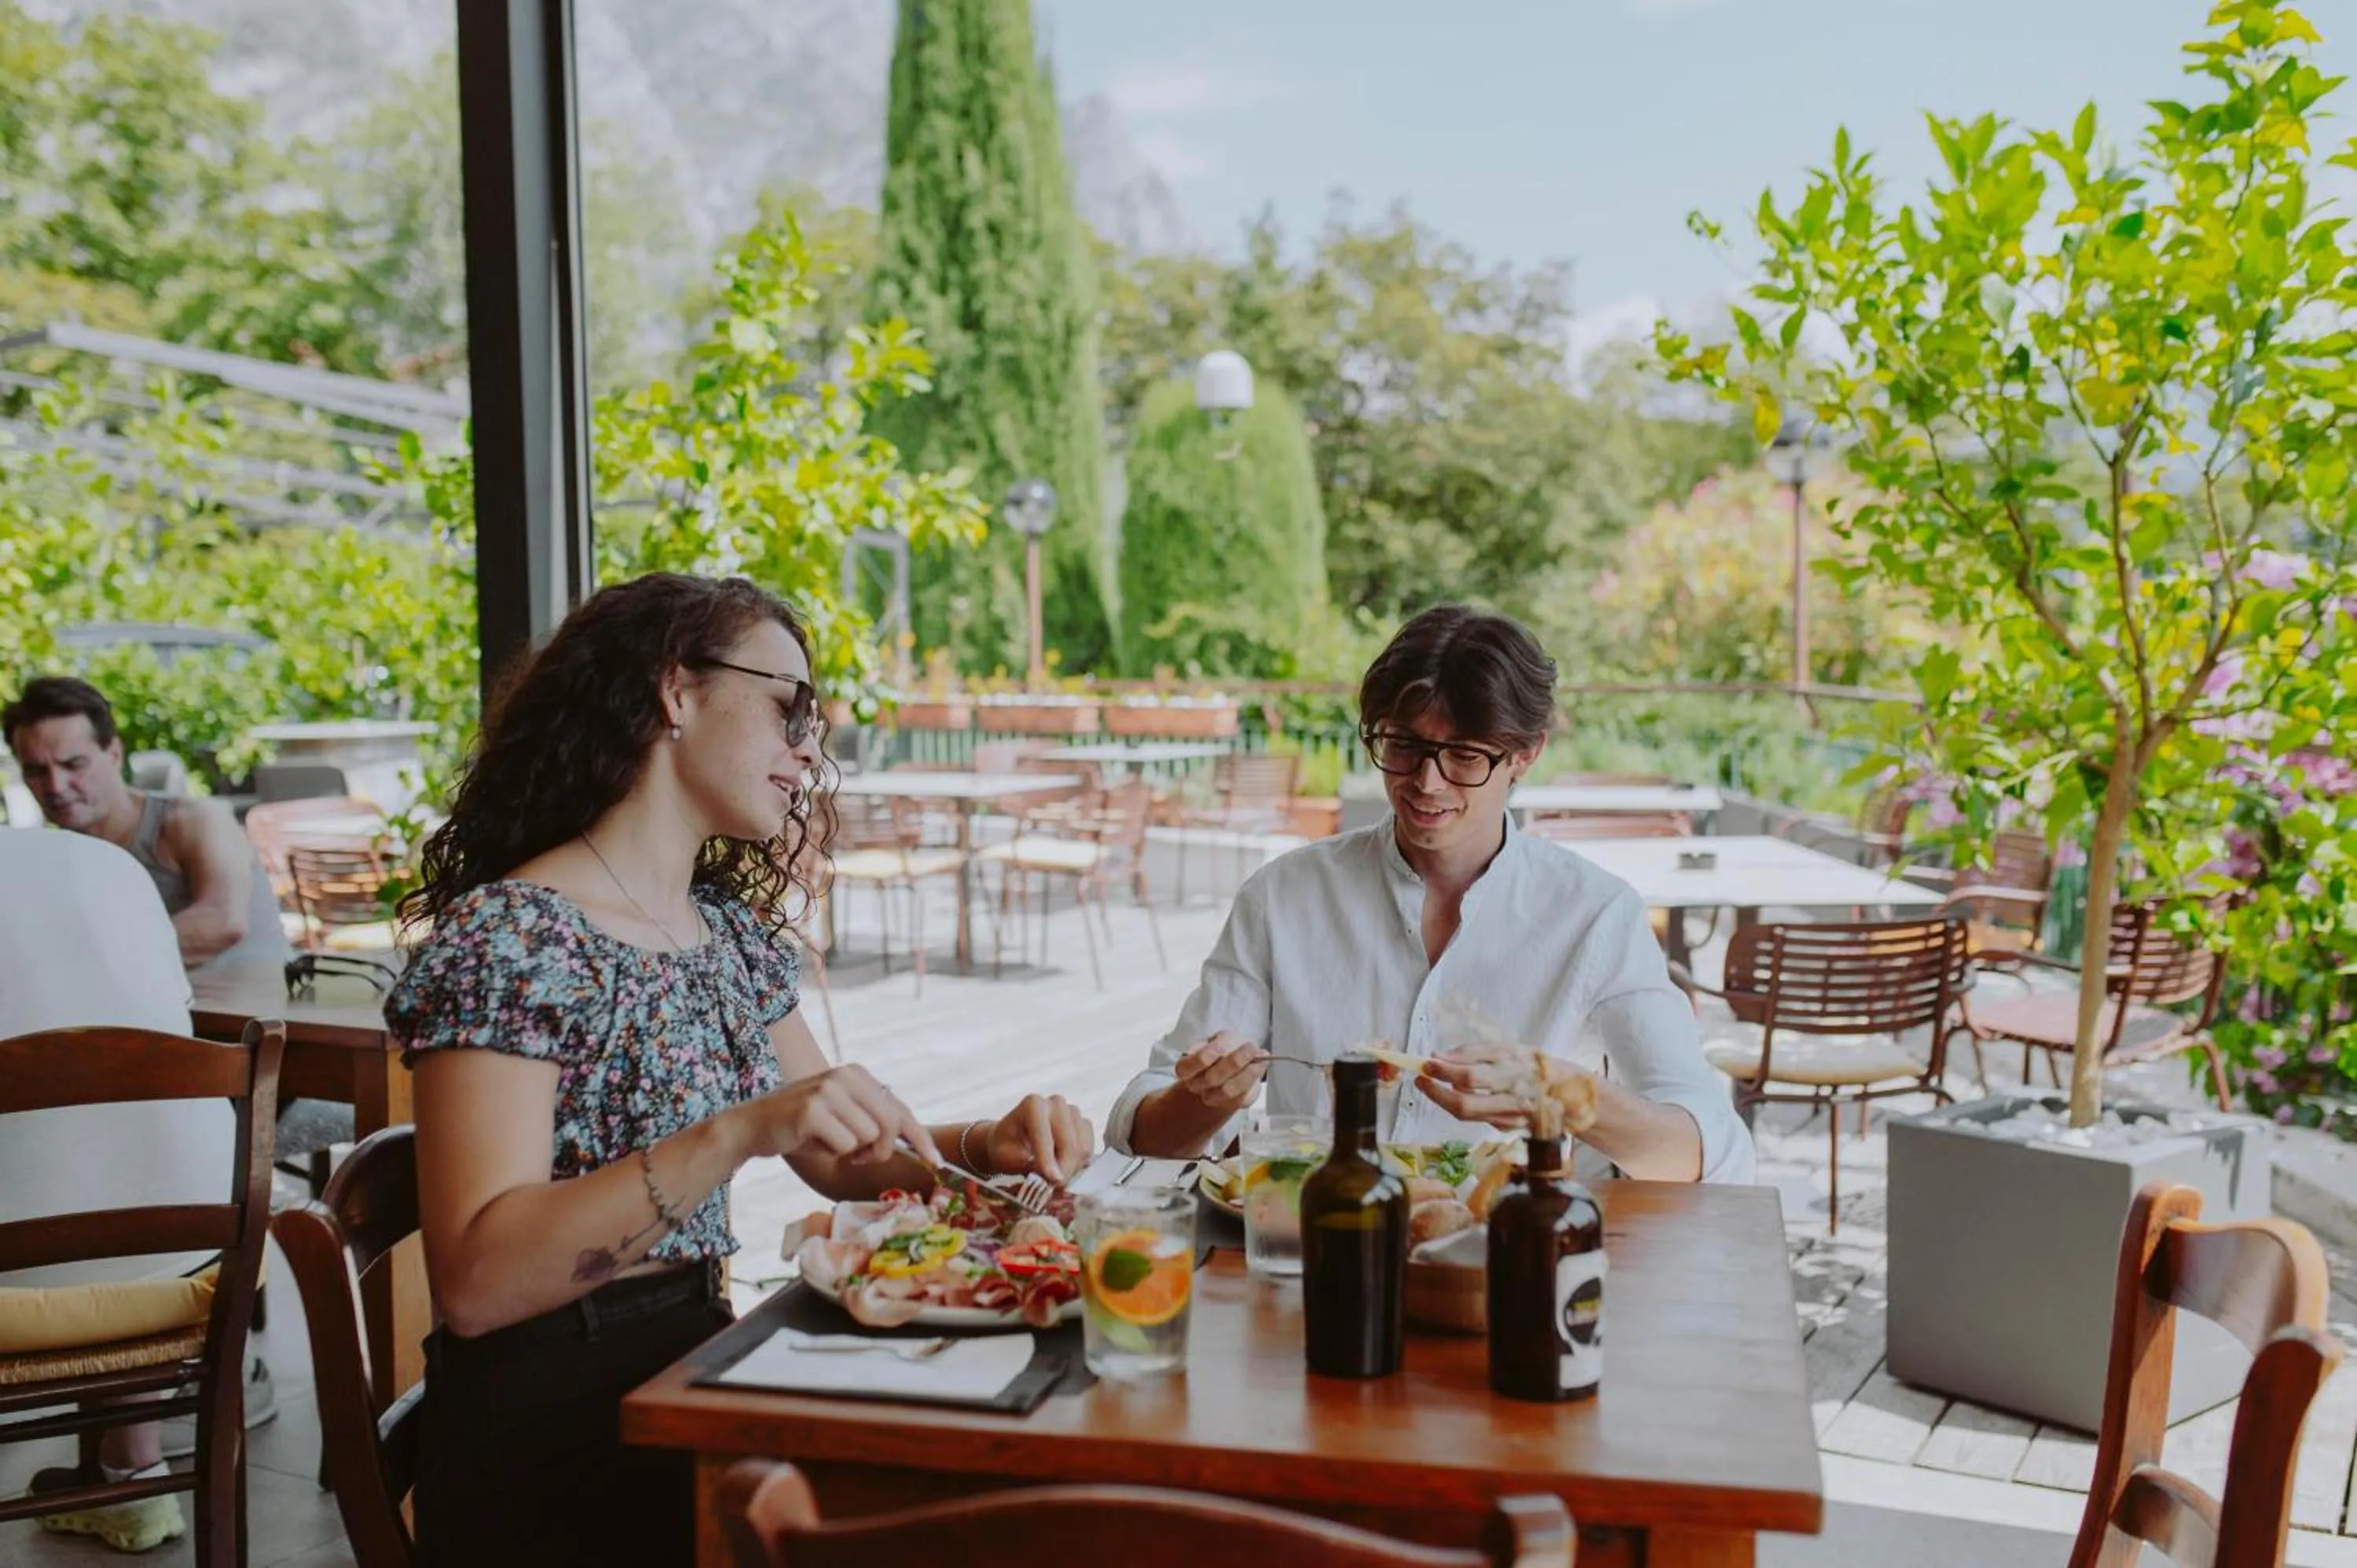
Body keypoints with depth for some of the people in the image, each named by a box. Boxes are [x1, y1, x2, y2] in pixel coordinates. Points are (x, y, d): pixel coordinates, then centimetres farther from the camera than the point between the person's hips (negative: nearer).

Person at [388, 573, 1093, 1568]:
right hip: (545, 1452, -7)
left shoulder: (735, 936, 8)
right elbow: (474, 1282, -24)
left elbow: (837, 1161, 17)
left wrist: (981, 1147, -2)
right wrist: (736, 1134, -33)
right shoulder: (508, 938, -15)